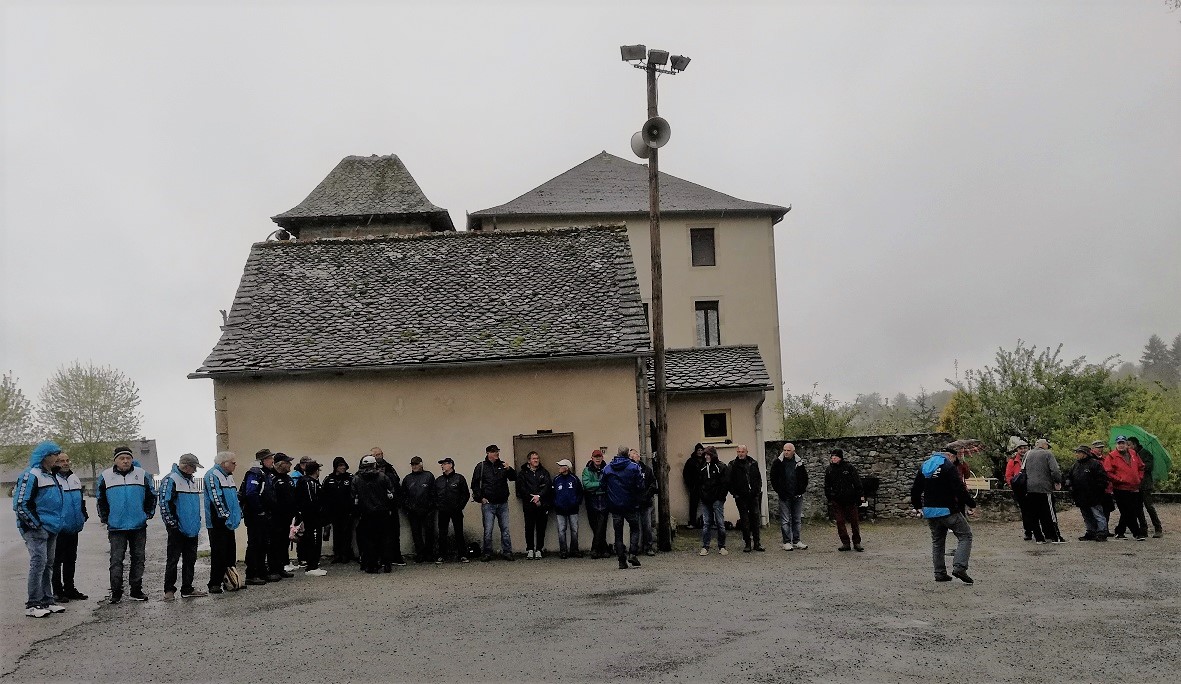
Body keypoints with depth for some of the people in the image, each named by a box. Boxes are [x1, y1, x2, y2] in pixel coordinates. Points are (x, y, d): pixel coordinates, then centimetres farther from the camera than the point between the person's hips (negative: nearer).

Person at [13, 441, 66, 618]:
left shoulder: (51, 476, 16)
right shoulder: (32, 475, -13)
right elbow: (21, 503, -16)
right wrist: (35, 525, -14)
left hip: (50, 529, 9)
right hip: (36, 530, -9)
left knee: (48, 565, 11)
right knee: (38, 563, -10)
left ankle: (47, 601, 17)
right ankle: (33, 605, -5)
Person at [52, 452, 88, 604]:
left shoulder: (75, 478, 12)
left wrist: (84, 514, 15)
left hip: (73, 528, 7)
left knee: (71, 560, 14)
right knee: (57, 560, 2)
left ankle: (69, 589, 23)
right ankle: (58, 592, 9)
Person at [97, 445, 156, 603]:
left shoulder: (142, 474, 4)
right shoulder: (105, 477, 3)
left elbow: (151, 496, 12)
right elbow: (100, 500, 12)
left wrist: (148, 514, 6)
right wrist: (105, 518, 8)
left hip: (139, 526, 1)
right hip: (116, 527, -1)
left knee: (138, 558, 7)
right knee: (116, 560, -1)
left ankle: (136, 590, 16)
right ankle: (116, 592, 5)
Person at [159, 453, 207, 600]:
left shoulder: (192, 480, 15)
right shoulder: (171, 480, -12)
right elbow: (164, 503, -16)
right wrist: (172, 523, -15)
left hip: (192, 529, 8)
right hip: (177, 529, -8)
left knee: (190, 559, 11)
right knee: (173, 559, 2)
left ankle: (187, 589, 19)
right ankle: (169, 590, 11)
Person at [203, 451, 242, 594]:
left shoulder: (228, 476, 17)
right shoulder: (212, 475, -13)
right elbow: (216, 498, -20)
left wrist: (238, 514, 14)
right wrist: (226, 516, -22)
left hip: (229, 523, 9)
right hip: (218, 523, -9)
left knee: (230, 552, 12)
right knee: (218, 554, -5)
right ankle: (214, 584, 1)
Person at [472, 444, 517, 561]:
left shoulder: (502, 465, 8)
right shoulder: (481, 466, 2)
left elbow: (514, 478, 4)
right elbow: (475, 484, 4)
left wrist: (509, 469, -14)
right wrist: (480, 498, -5)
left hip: (503, 504, 2)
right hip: (488, 504, -2)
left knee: (505, 529, 4)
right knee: (488, 530, 0)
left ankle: (507, 552, 10)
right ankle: (487, 554, 9)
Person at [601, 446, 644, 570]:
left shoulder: (607, 469, 1)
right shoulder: (634, 467, -7)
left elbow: (603, 486, 3)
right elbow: (640, 486, -9)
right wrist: (637, 498, 9)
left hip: (615, 507, 2)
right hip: (631, 505, -2)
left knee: (618, 533, 7)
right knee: (635, 529, 13)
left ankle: (622, 561, 4)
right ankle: (633, 553, -5)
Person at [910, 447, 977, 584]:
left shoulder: (924, 466, 12)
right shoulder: (949, 467, -9)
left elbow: (915, 489, 16)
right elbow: (960, 489, -17)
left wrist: (917, 506, 27)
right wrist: (971, 504, -8)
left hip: (929, 511, 6)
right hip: (947, 510, -6)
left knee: (937, 542, 16)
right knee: (965, 536, 3)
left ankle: (940, 573, 14)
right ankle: (959, 567, -11)